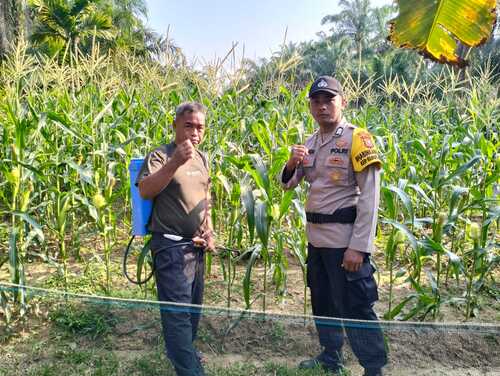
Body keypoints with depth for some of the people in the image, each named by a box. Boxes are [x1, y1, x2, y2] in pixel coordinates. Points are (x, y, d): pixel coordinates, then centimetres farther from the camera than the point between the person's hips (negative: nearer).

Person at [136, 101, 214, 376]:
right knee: (177, 310, -6)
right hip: (171, 246, -8)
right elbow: (144, 191, -27)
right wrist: (174, 163, -35)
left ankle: (181, 351, 40)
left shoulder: (201, 158, 11)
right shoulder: (160, 155, -12)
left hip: (196, 245, 8)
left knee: (193, 306, 20)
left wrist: (209, 232, 9)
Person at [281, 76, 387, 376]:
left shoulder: (357, 139, -12)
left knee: (355, 307, 1)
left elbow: (370, 199, -16)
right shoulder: (311, 143, 9)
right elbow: (288, 185, 11)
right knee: (323, 302, 20)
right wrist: (292, 163, -11)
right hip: (316, 237, 8)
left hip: (345, 239, -7)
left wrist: (359, 247, -21)